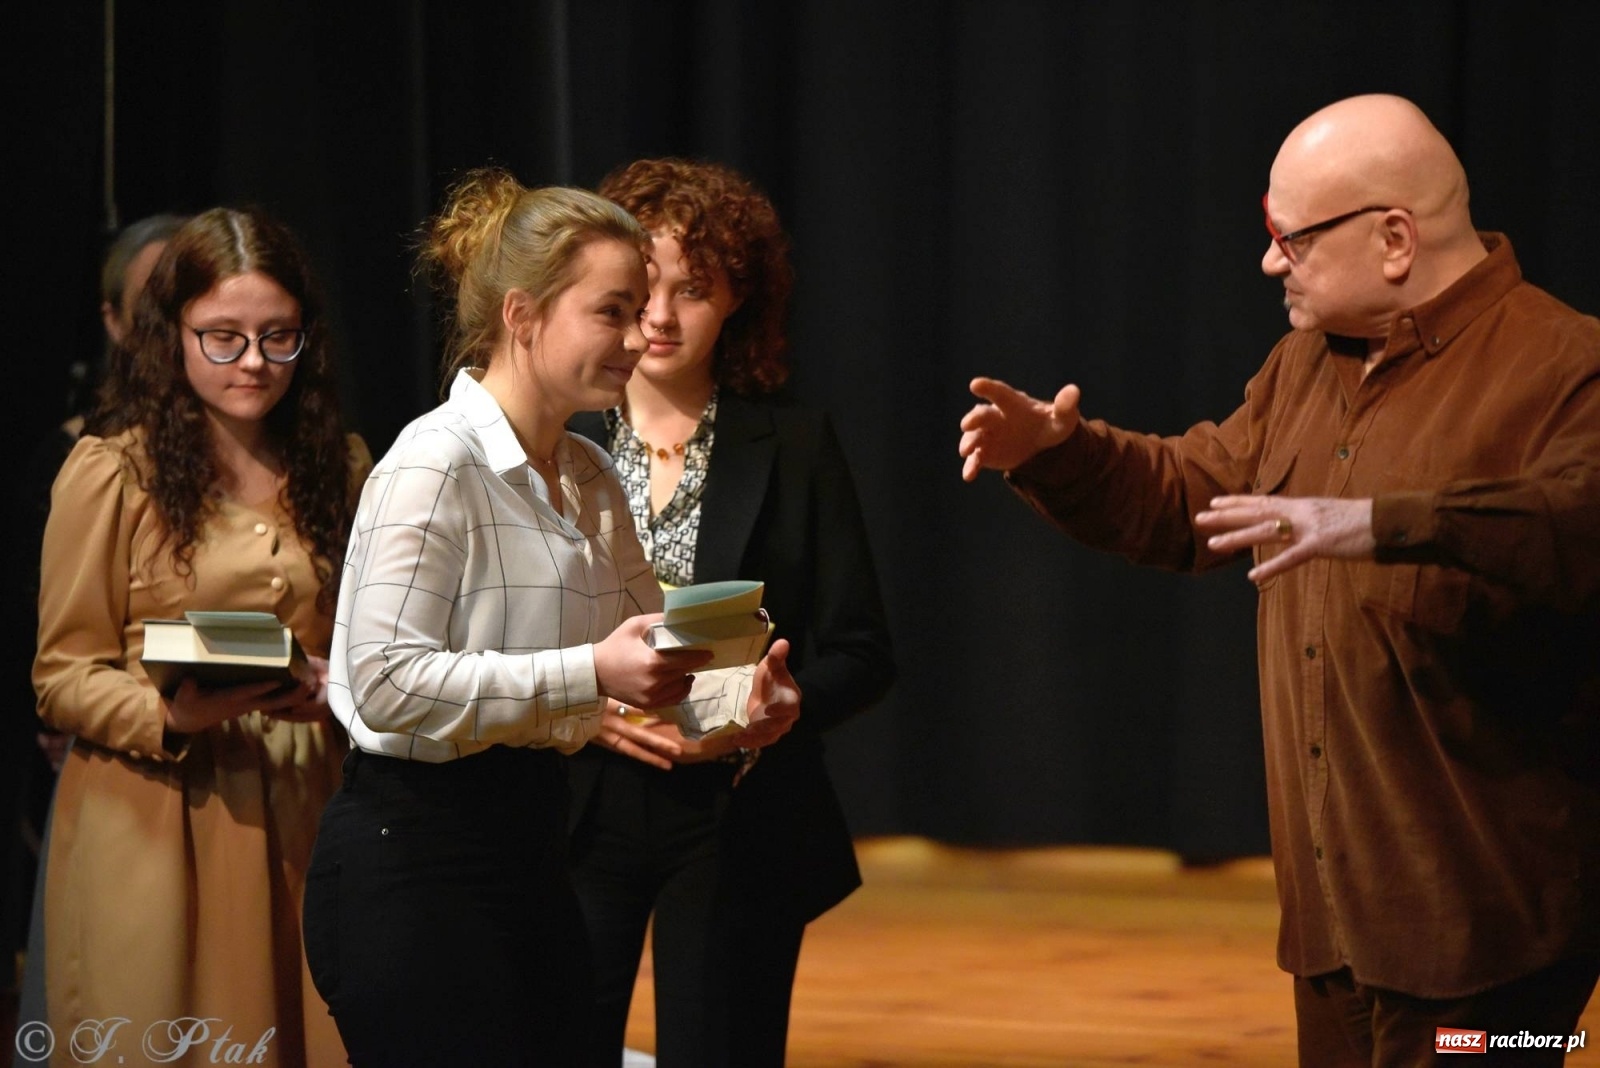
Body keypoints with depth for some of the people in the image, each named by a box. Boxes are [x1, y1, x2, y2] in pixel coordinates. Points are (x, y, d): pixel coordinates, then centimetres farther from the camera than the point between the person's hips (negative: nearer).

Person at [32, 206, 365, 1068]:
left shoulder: (337, 467, 12)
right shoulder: (112, 471, -3)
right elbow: (62, 676, -3)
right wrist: (170, 717, -21)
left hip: (304, 813, 4)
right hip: (159, 823, -4)